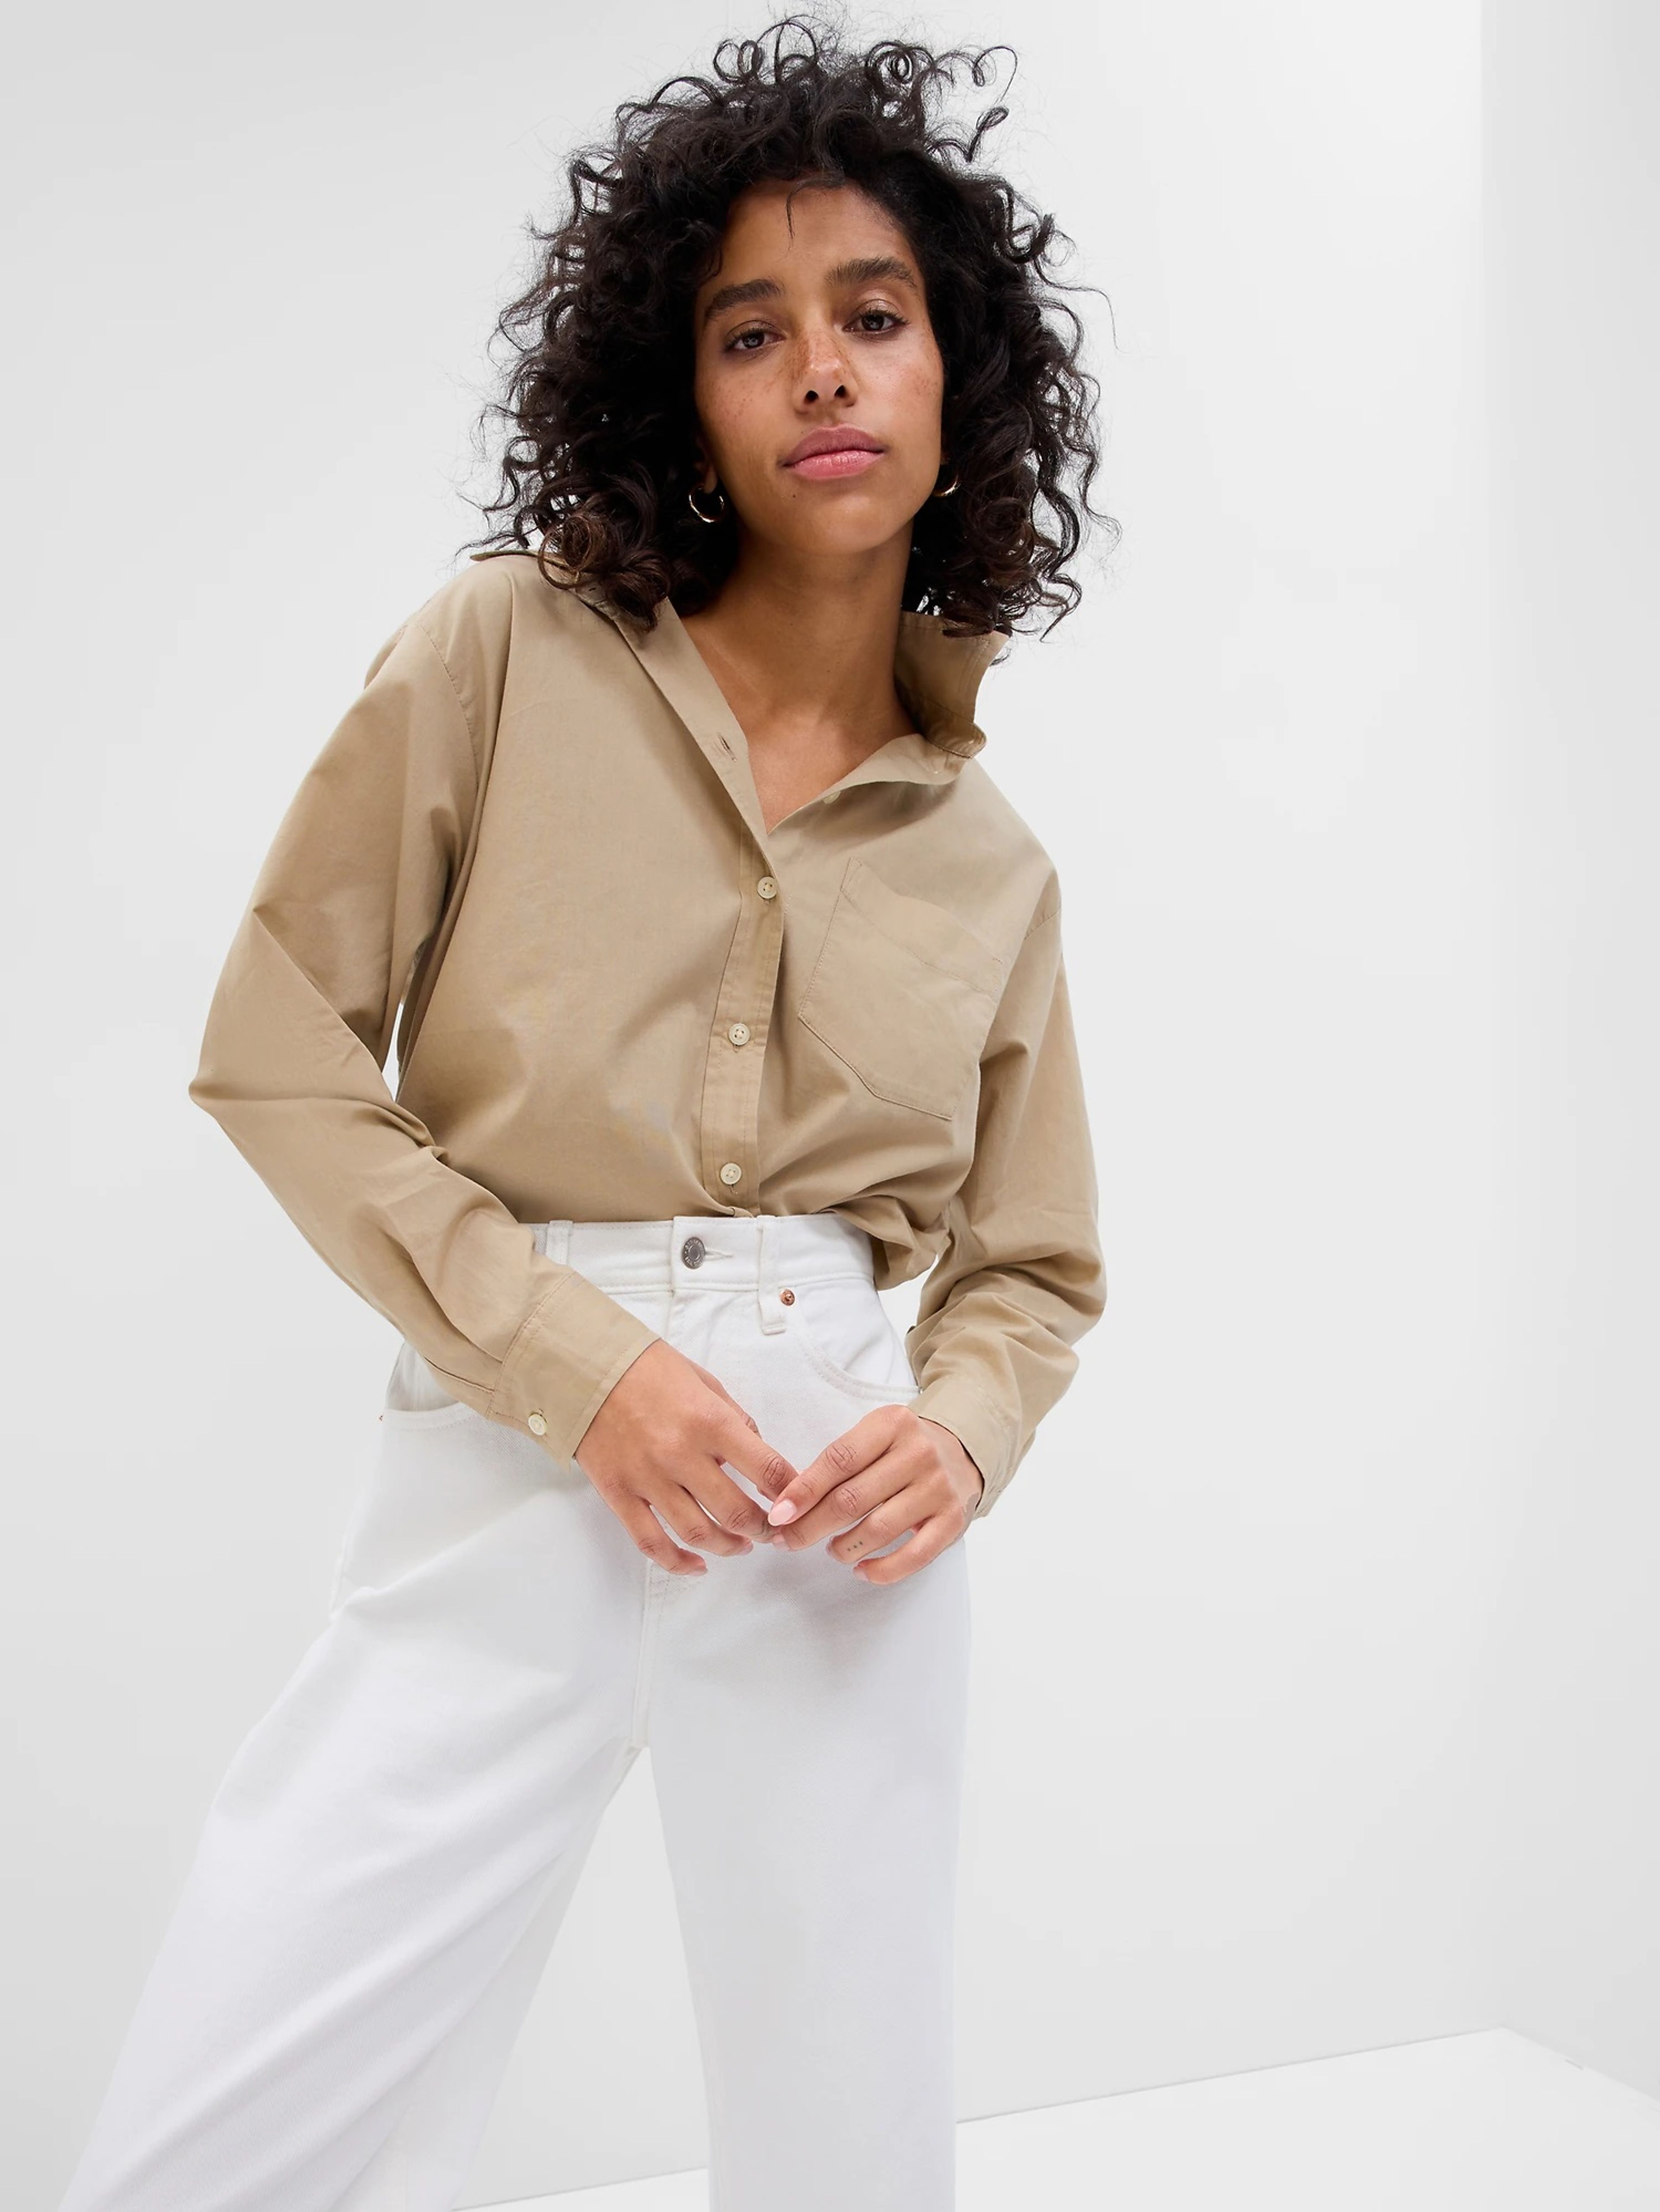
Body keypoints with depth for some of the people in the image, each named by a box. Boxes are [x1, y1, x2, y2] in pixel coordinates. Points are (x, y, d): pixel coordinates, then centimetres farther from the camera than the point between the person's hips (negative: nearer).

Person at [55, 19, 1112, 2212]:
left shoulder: (992, 860, 9)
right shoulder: (507, 657, 0)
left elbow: (1036, 1268, 16)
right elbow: (279, 1051, -1)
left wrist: (958, 1436, -7)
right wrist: (572, 1358, -11)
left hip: (842, 1526, 3)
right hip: (514, 1477, -2)